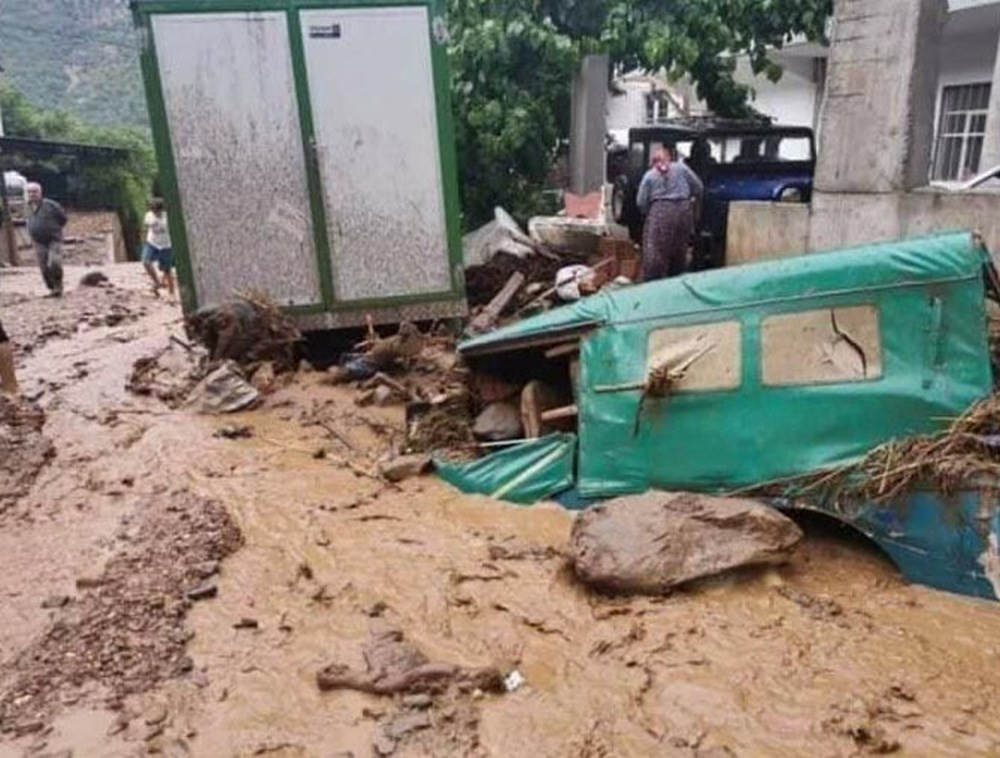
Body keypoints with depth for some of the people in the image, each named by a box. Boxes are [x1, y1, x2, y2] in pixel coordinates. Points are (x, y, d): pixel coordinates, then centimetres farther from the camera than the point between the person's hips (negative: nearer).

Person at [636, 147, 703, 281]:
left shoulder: (649, 175, 8)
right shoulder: (681, 168, 11)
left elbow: (641, 202, 3)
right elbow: (699, 187, 12)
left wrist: (648, 213, 20)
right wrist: (692, 199, 30)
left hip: (660, 213, -3)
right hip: (683, 210, 3)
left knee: (655, 253, -4)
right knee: (680, 251, 14)